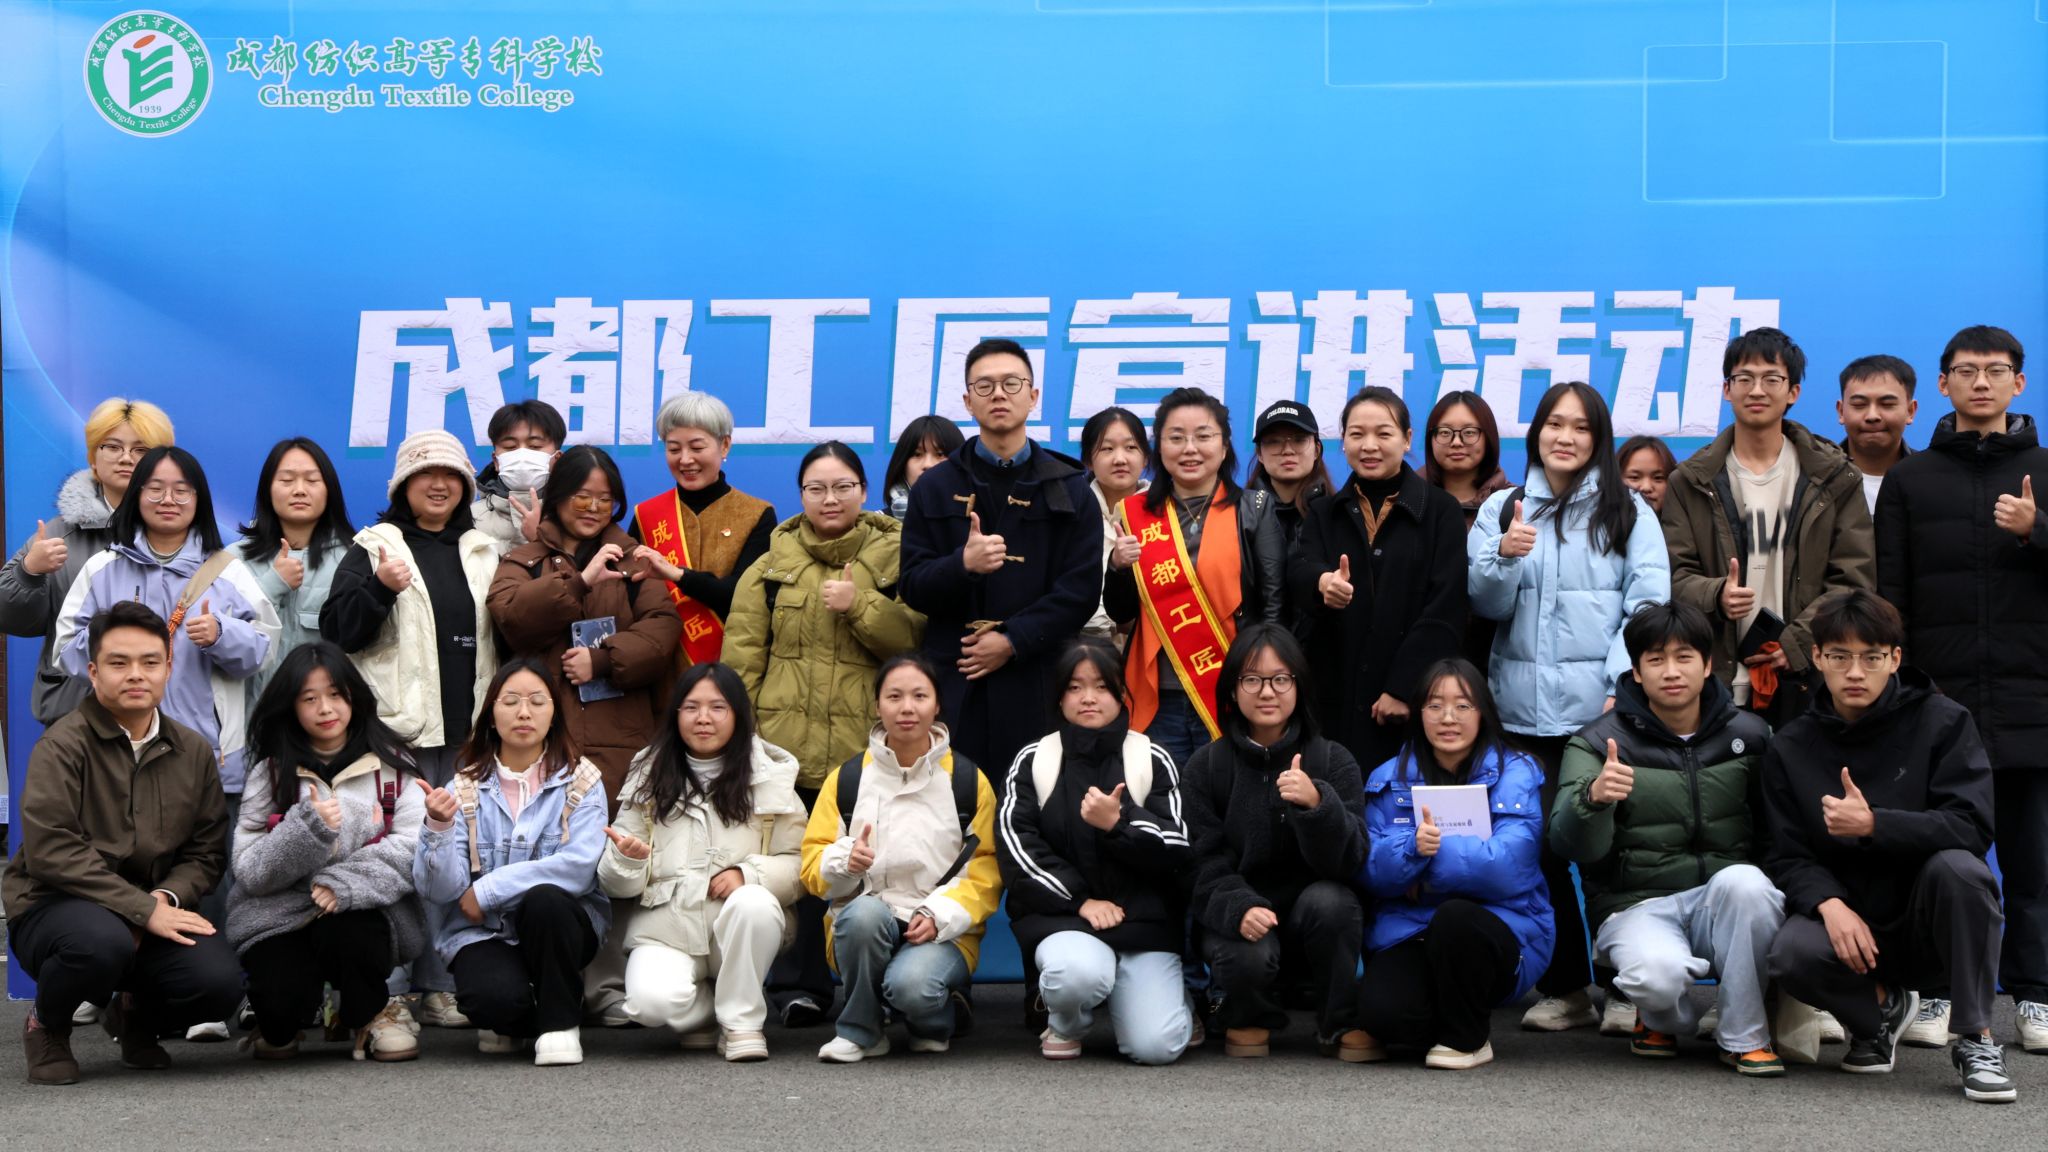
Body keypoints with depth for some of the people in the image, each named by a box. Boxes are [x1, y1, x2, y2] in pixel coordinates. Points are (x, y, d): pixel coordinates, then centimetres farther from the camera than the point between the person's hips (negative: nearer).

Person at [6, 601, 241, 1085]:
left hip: (153, 914, 4)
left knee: (220, 981, -24)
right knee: (102, 940, -39)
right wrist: (142, 909, -24)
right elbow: (49, 850, -20)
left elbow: (207, 850, 6)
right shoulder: (63, 745, -9)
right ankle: (47, 1026, -1)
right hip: (52, 907, -4)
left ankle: (136, 1014, 14)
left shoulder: (194, 751, 7)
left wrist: (167, 898, -17)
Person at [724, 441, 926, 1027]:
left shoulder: (894, 556, 8)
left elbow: (912, 639, -2)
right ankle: (800, 985, 11)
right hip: (785, 740, 1)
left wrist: (860, 604, -15)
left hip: (867, 744, -1)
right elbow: (742, 651, 8)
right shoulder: (772, 565, 10)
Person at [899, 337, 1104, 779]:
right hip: (955, 685, 1)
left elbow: (1081, 590, 1)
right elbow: (913, 588, 5)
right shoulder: (935, 487, 12)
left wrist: (1014, 641, -10)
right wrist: (963, 565, -16)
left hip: (1039, 681, 0)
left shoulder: (1069, 489, 9)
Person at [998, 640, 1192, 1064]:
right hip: (1059, 914, 0)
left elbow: (1177, 850, 0)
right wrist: (1080, 900, -11)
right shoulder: (1032, 761, 8)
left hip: (1143, 915, 1)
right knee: (1077, 972, -37)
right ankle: (1065, 1023, 2)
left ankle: (1168, 994, 20)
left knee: (1156, 1047, -18)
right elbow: (1016, 846, -2)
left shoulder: (1153, 760, 8)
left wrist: (1119, 823, -18)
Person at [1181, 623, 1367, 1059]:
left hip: (1316, 922, 1)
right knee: (1249, 958, -33)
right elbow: (1207, 865, -8)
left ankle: (1341, 1023, -7)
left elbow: (1348, 861, -14)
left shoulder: (1333, 761, -2)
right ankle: (1248, 1017, 5)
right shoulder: (1204, 768, 0)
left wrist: (1317, 803, -34)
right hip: (1235, 919, -1)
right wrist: (1240, 908, -29)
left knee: (1328, 899, -32)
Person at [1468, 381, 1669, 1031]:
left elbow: (1647, 604, -2)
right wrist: (1504, 556, -12)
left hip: (1601, 708, -2)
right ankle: (1564, 987, 9)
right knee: (1535, 843, -1)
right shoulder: (1502, 510, 13)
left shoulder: (1627, 512, 8)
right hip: (1523, 708, 2)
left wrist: (1622, 684, -13)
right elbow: (1484, 604, 8)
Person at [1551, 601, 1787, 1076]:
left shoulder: (1749, 734, 7)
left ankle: (1744, 1036, -13)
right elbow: (1571, 845, -14)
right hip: (1637, 903, -2)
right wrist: (1593, 798, -36)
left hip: (1724, 903, 2)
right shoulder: (1598, 743, -2)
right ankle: (1663, 1017, 7)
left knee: (1744, 880, -32)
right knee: (1658, 972, -34)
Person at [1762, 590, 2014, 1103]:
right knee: (1791, 954, -31)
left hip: (1931, 923, -1)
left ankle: (1976, 1040, -16)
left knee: (1956, 867, -34)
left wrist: (1873, 824, -29)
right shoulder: (1791, 748, 2)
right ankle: (1881, 1006, 6)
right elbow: (1789, 856, -3)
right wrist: (1830, 904, -24)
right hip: (1847, 915, 1)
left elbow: (1972, 828, -17)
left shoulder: (1942, 722, -5)